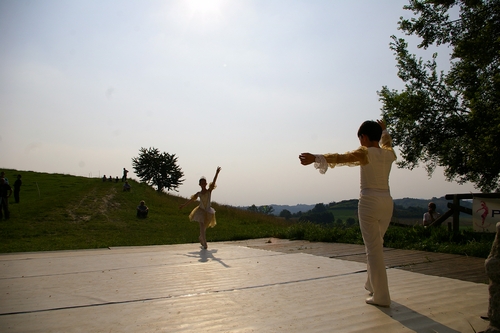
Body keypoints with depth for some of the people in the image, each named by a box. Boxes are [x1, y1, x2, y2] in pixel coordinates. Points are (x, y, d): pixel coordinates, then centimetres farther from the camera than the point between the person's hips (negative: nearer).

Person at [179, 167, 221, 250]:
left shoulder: (209, 191, -4)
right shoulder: (198, 193, 2)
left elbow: (214, 182, -18)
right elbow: (190, 200, 15)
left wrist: (217, 173, -31)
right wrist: (183, 205, 23)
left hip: (208, 212, 1)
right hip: (201, 211, 0)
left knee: (204, 229, 16)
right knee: (202, 228, -15)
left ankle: (200, 238, 45)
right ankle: (205, 244, -7)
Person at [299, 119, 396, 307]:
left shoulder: (366, 153, -8)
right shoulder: (389, 154, 12)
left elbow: (340, 158, -25)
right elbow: (387, 143, 37)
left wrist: (315, 158, -35)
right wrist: (383, 130, 57)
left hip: (369, 202, -7)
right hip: (387, 202, 7)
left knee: (373, 249, -2)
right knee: (376, 245, 21)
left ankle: (381, 296, 1)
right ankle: (372, 285, 33)